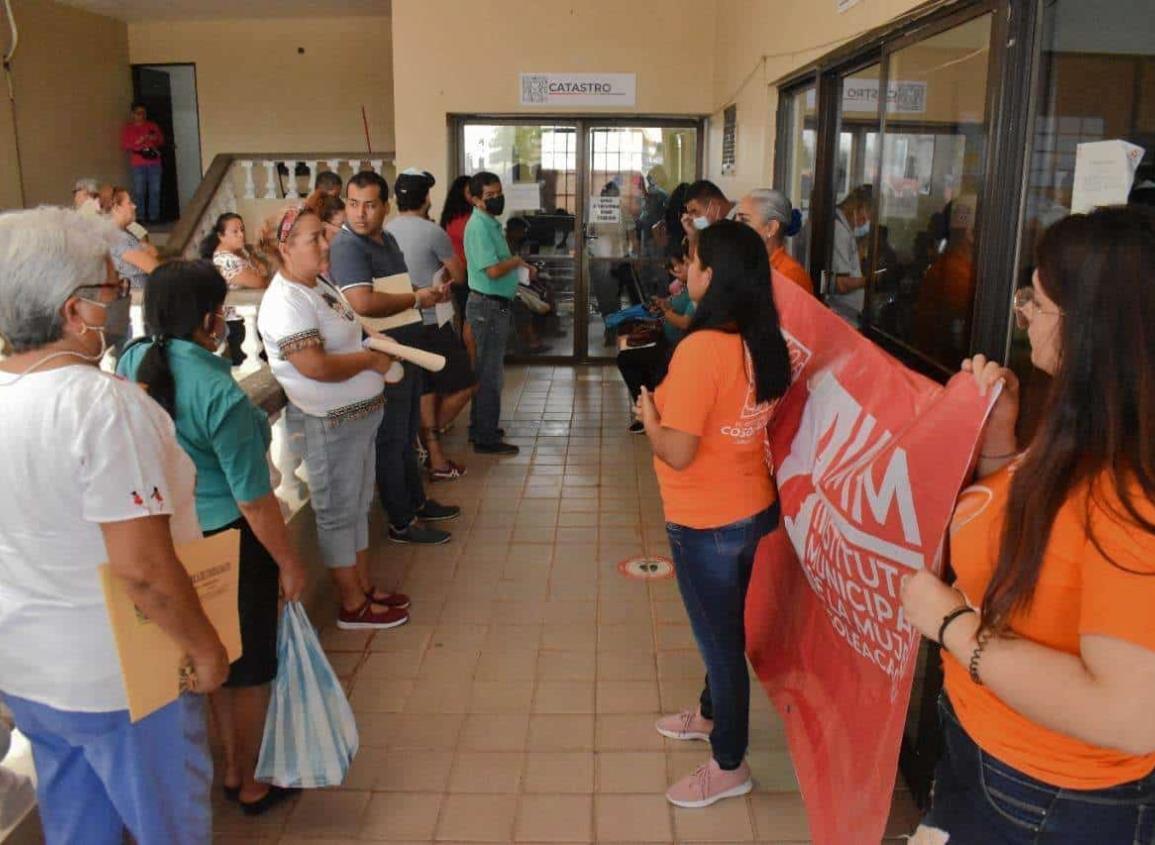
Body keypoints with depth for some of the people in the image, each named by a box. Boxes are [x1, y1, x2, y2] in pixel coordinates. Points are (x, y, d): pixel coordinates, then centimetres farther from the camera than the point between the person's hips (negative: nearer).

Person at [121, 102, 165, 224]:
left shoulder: (152, 126, 16)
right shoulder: (128, 128, 9)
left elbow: (161, 141, 19)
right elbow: (124, 146, 4)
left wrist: (156, 138, -3)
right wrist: (136, 143, -12)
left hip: (154, 163, 2)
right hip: (138, 164, -2)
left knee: (155, 191, -3)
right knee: (139, 192, -9)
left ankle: (154, 216, 3)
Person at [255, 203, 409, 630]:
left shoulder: (319, 285, 11)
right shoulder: (286, 301, -20)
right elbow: (316, 366, -27)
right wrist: (371, 360, -15)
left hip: (360, 413, 10)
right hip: (330, 422, -10)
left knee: (358, 505, 19)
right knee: (338, 512, 4)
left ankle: (365, 587, 33)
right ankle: (353, 606, 17)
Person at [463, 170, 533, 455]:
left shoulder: (490, 223, 12)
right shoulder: (479, 226, -18)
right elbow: (493, 270, -25)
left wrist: (516, 264, 2)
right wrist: (516, 261, -8)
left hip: (493, 305, 10)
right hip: (488, 306, -10)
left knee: (486, 368, 18)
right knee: (491, 372, -5)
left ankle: (481, 426, 30)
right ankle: (486, 438, 1)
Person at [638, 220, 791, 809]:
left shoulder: (700, 348, -26)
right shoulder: (764, 343, -2)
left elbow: (678, 452, -26)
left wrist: (648, 418, -8)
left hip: (707, 524, -8)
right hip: (754, 509, 8)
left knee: (718, 637, 10)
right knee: (724, 627, 27)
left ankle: (730, 766, 29)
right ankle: (712, 715, 50)